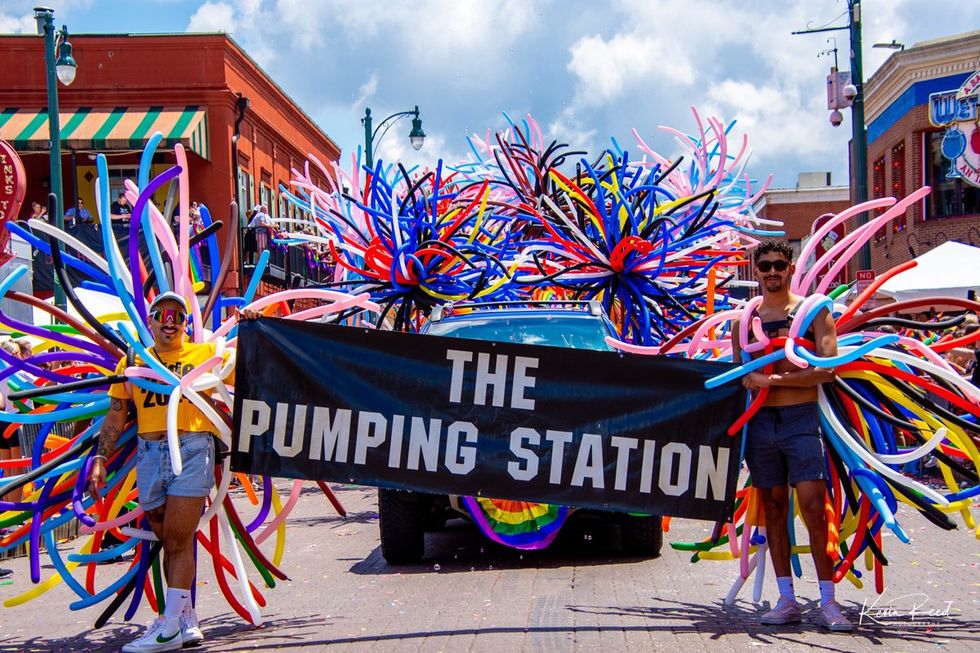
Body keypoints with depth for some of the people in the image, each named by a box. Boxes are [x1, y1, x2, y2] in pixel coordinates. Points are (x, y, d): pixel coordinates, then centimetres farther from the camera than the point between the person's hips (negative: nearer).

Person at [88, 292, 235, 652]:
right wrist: (100, 459, 4)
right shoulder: (132, 363, 15)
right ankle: (187, 621, 13)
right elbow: (115, 417, 13)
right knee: (168, 542, 6)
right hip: (149, 456, 3)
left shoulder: (206, 354, 10)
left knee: (177, 540, -9)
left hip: (192, 450, -3)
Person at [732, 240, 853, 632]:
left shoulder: (813, 311, 2)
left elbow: (828, 369, -8)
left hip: (801, 419, -3)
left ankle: (828, 601, -3)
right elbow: (738, 376, 14)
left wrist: (773, 379, -12)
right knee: (773, 509, 6)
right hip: (760, 422, 4)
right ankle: (787, 599, 12)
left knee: (813, 508, -8)